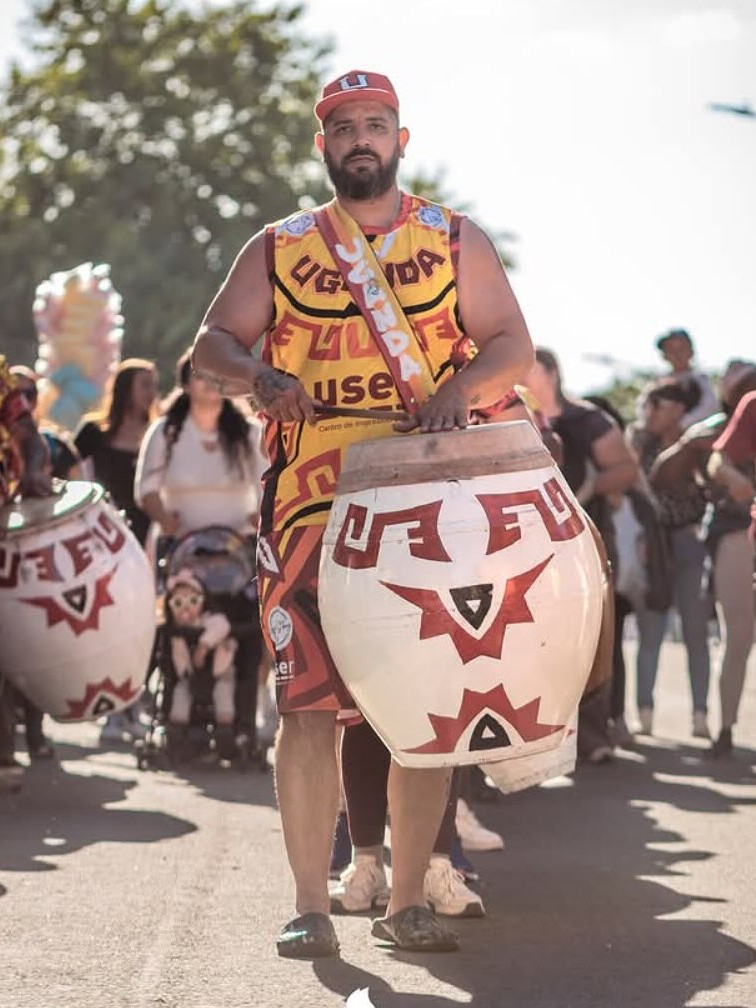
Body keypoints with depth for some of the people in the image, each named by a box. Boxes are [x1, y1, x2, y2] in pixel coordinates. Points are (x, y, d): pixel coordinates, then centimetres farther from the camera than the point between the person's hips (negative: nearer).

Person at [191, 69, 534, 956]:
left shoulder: (455, 241, 11)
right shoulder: (279, 248, 12)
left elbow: (512, 346, 6)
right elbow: (211, 342, 8)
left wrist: (459, 389, -15)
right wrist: (256, 374, -15)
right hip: (310, 505, 0)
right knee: (309, 699, -6)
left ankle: (406, 901, 11)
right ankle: (310, 905, 0)